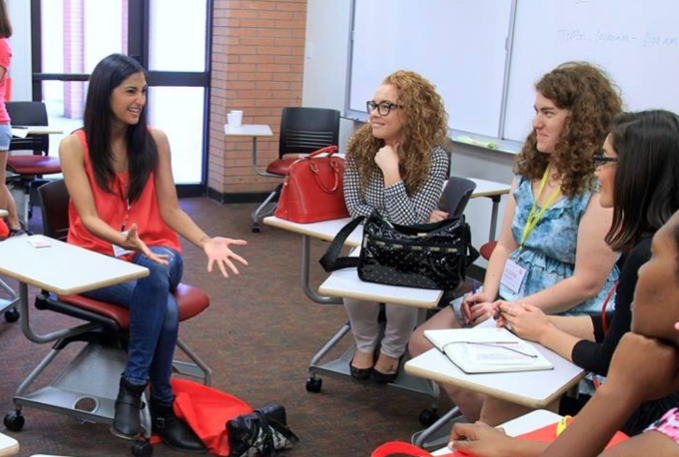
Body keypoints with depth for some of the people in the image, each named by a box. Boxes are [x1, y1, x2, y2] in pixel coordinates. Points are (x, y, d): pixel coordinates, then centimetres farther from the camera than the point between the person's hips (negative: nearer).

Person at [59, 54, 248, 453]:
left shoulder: (156, 140, 2)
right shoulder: (75, 145, -6)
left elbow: (170, 211, 1)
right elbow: (88, 218, -14)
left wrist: (206, 241, -18)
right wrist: (124, 240, -35)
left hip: (154, 253, 2)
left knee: (155, 272, -38)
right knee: (166, 309, -33)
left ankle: (133, 387, -27)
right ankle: (163, 409, -19)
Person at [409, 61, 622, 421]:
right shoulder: (530, 169, 8)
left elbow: (586, 284, -18)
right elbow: (506, 245, 11)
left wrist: (510, 310, -17)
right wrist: (488, 294, -6)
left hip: (564, 317, -8)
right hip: (508, 296, 8)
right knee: (423, 343, -1)